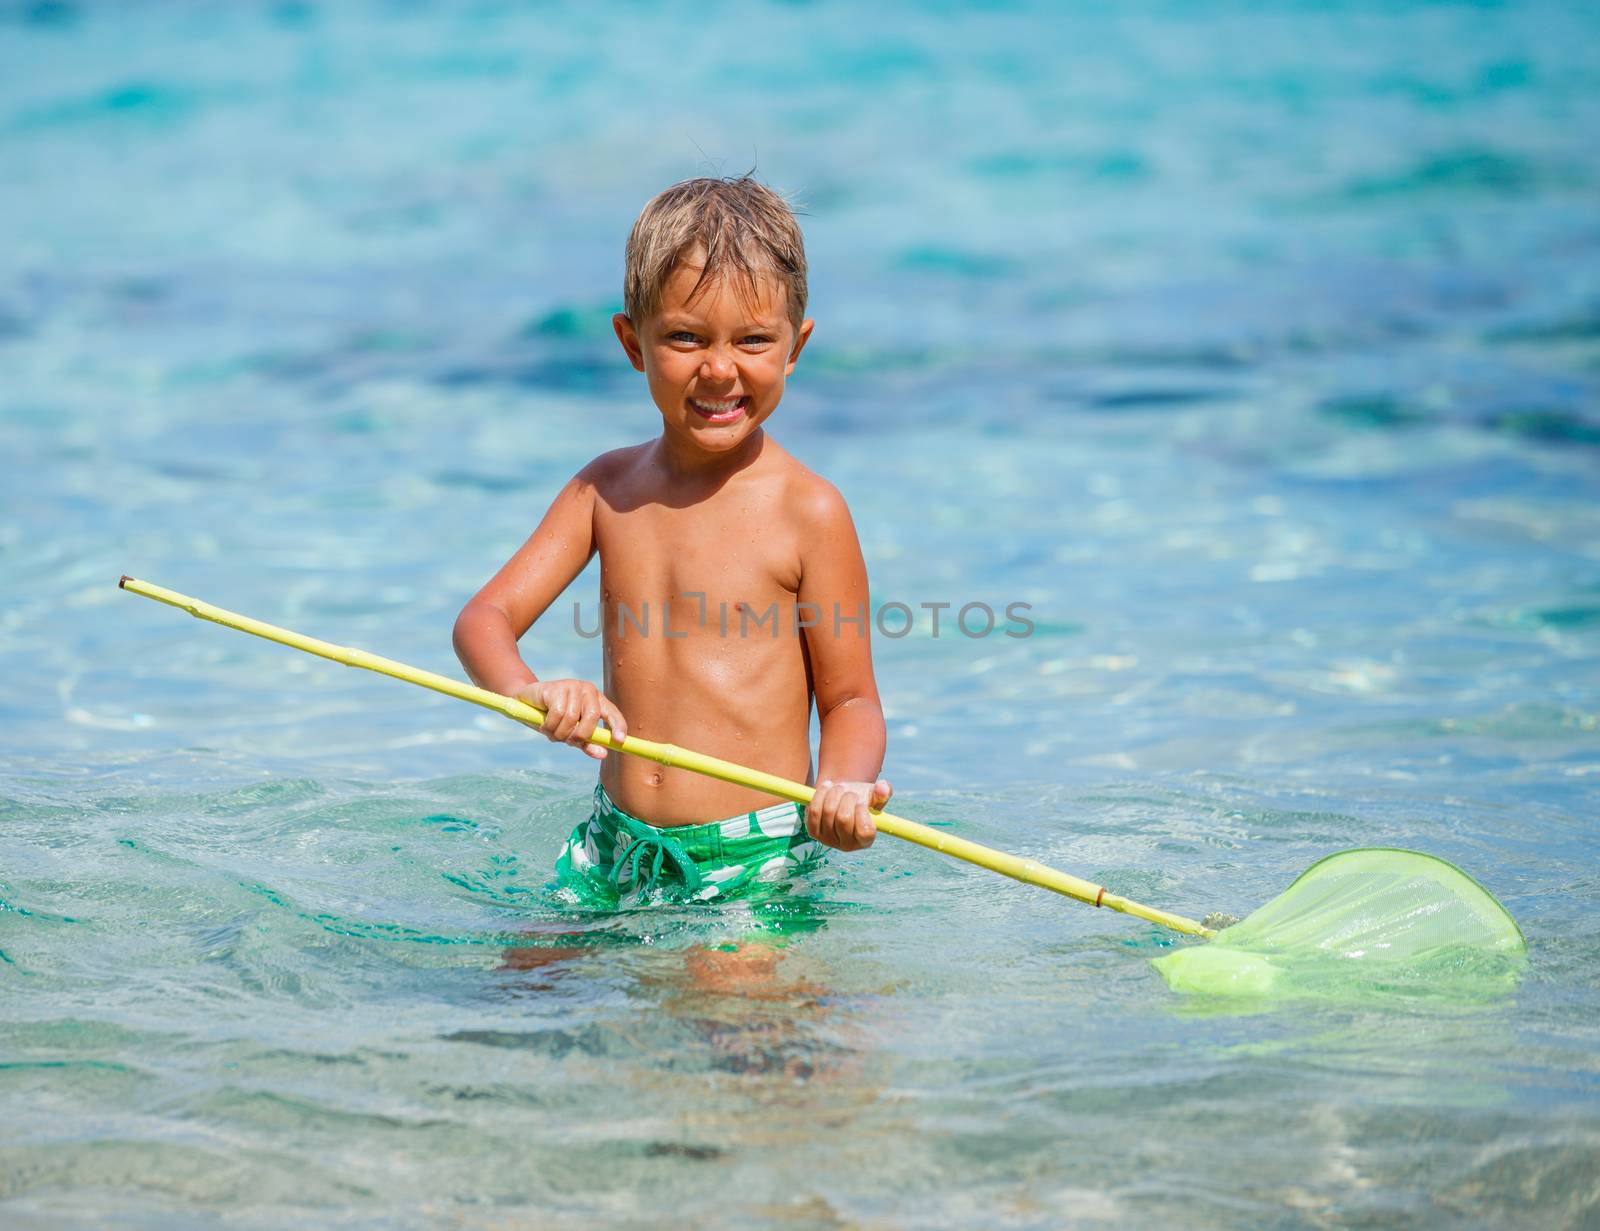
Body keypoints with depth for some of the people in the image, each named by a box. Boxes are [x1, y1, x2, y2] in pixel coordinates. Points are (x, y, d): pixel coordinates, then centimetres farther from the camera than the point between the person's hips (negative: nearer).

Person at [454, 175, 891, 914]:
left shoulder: (808, 511, -7)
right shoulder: (607, 487, 7)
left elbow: (849, 699, -2)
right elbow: (485, 618, 3)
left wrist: (845, 786, -24)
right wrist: (526, 691, -21)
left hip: (757, 862, -5)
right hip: (613, 852, 5)